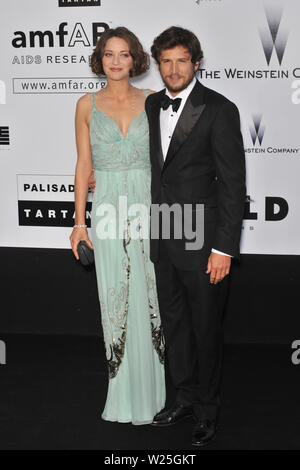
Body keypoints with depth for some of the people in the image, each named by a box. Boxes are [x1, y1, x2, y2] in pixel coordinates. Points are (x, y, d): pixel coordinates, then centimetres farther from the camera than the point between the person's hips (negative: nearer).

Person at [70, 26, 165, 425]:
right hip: (108, 209, 0)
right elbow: (84, 164, 6)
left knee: (151, 298, 3)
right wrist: (79, 221, 1)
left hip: (149, 205, 0)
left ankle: (154, 388, 18)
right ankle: (126, 393, 15)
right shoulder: (87, 105, 5)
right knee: (116, 301, 3)